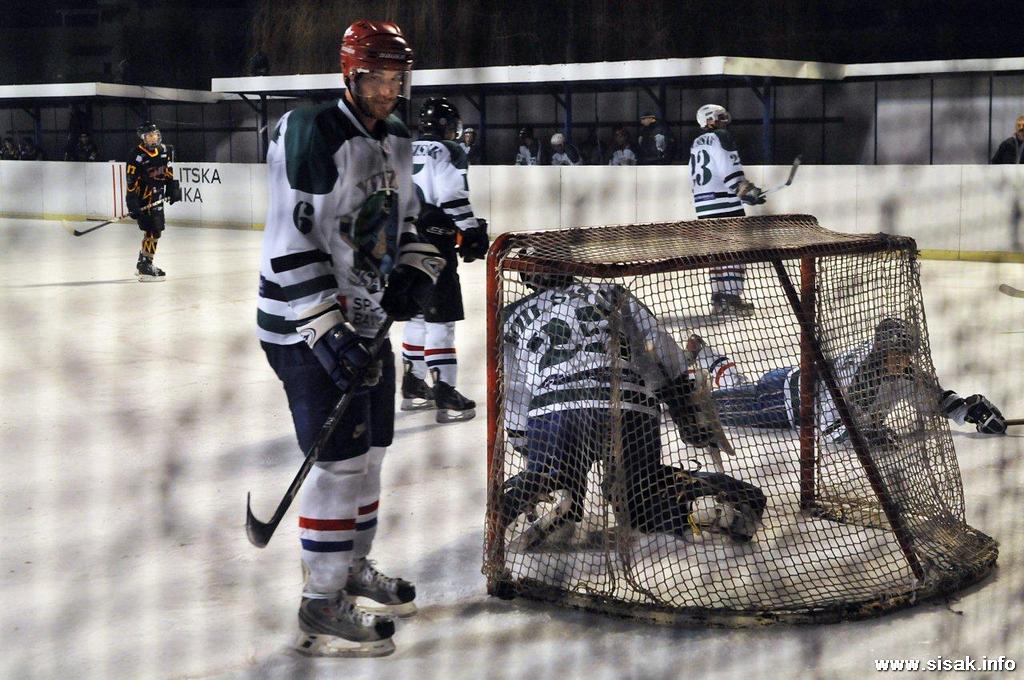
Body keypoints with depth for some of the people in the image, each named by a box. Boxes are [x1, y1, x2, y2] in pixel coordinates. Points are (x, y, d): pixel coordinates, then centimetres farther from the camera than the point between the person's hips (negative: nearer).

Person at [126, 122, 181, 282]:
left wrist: (173, 189, 13)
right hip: (142, 198, -8)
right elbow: (131, 183, -19)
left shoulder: (163, 150, 5)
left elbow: (168, 172, 18)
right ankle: (145, 268, -10)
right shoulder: (137, 156, -19)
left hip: (157, 197, 8)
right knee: (153, 230, -14)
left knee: (154, 230, 16)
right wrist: (133, 205, -21)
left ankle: (142, 263, 30)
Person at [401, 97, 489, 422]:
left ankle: (413, 386, 24)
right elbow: (454, 198, -21)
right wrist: (473, 232, -13)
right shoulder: (448, 152, -9)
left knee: (419, 312, 18)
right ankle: (446, 394, -9)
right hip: (434, 245, -8)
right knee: (441, 317, -7)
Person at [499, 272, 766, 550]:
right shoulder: (613, 295, 26)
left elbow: (514, 395, 28)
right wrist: (694, 414, 20)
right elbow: (661, 352, 18)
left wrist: (527, 450, 38)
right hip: (632, 410, 1)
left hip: (553, 412, -1)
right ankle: (741, 499, -5)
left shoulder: (513, 317, 26)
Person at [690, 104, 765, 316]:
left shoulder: (696, 143, 20)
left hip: (704, 205, 8)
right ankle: (733, 298, -11)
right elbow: (731, 171, -16)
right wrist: (748, 193, -11)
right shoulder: (721, 137, -6)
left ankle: (718, 298, 11)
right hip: (725, 204, -8)